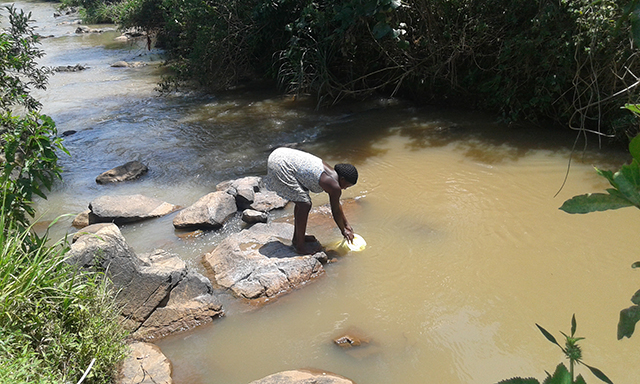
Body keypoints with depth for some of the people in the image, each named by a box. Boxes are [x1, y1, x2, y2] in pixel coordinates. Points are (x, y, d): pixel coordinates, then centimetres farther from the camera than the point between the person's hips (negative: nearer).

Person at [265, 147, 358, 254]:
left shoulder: (331, 174, 17)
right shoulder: (334, 186, -10)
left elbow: (337, 205, 29)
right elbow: (336, 211, 4)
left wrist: (346, 225, 37)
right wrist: (344, 231, 20)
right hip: (280, 166, -10)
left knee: (301, 201, 19)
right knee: (304, 204, -6)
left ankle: (297, 237, 33)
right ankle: (300, 245, 6)